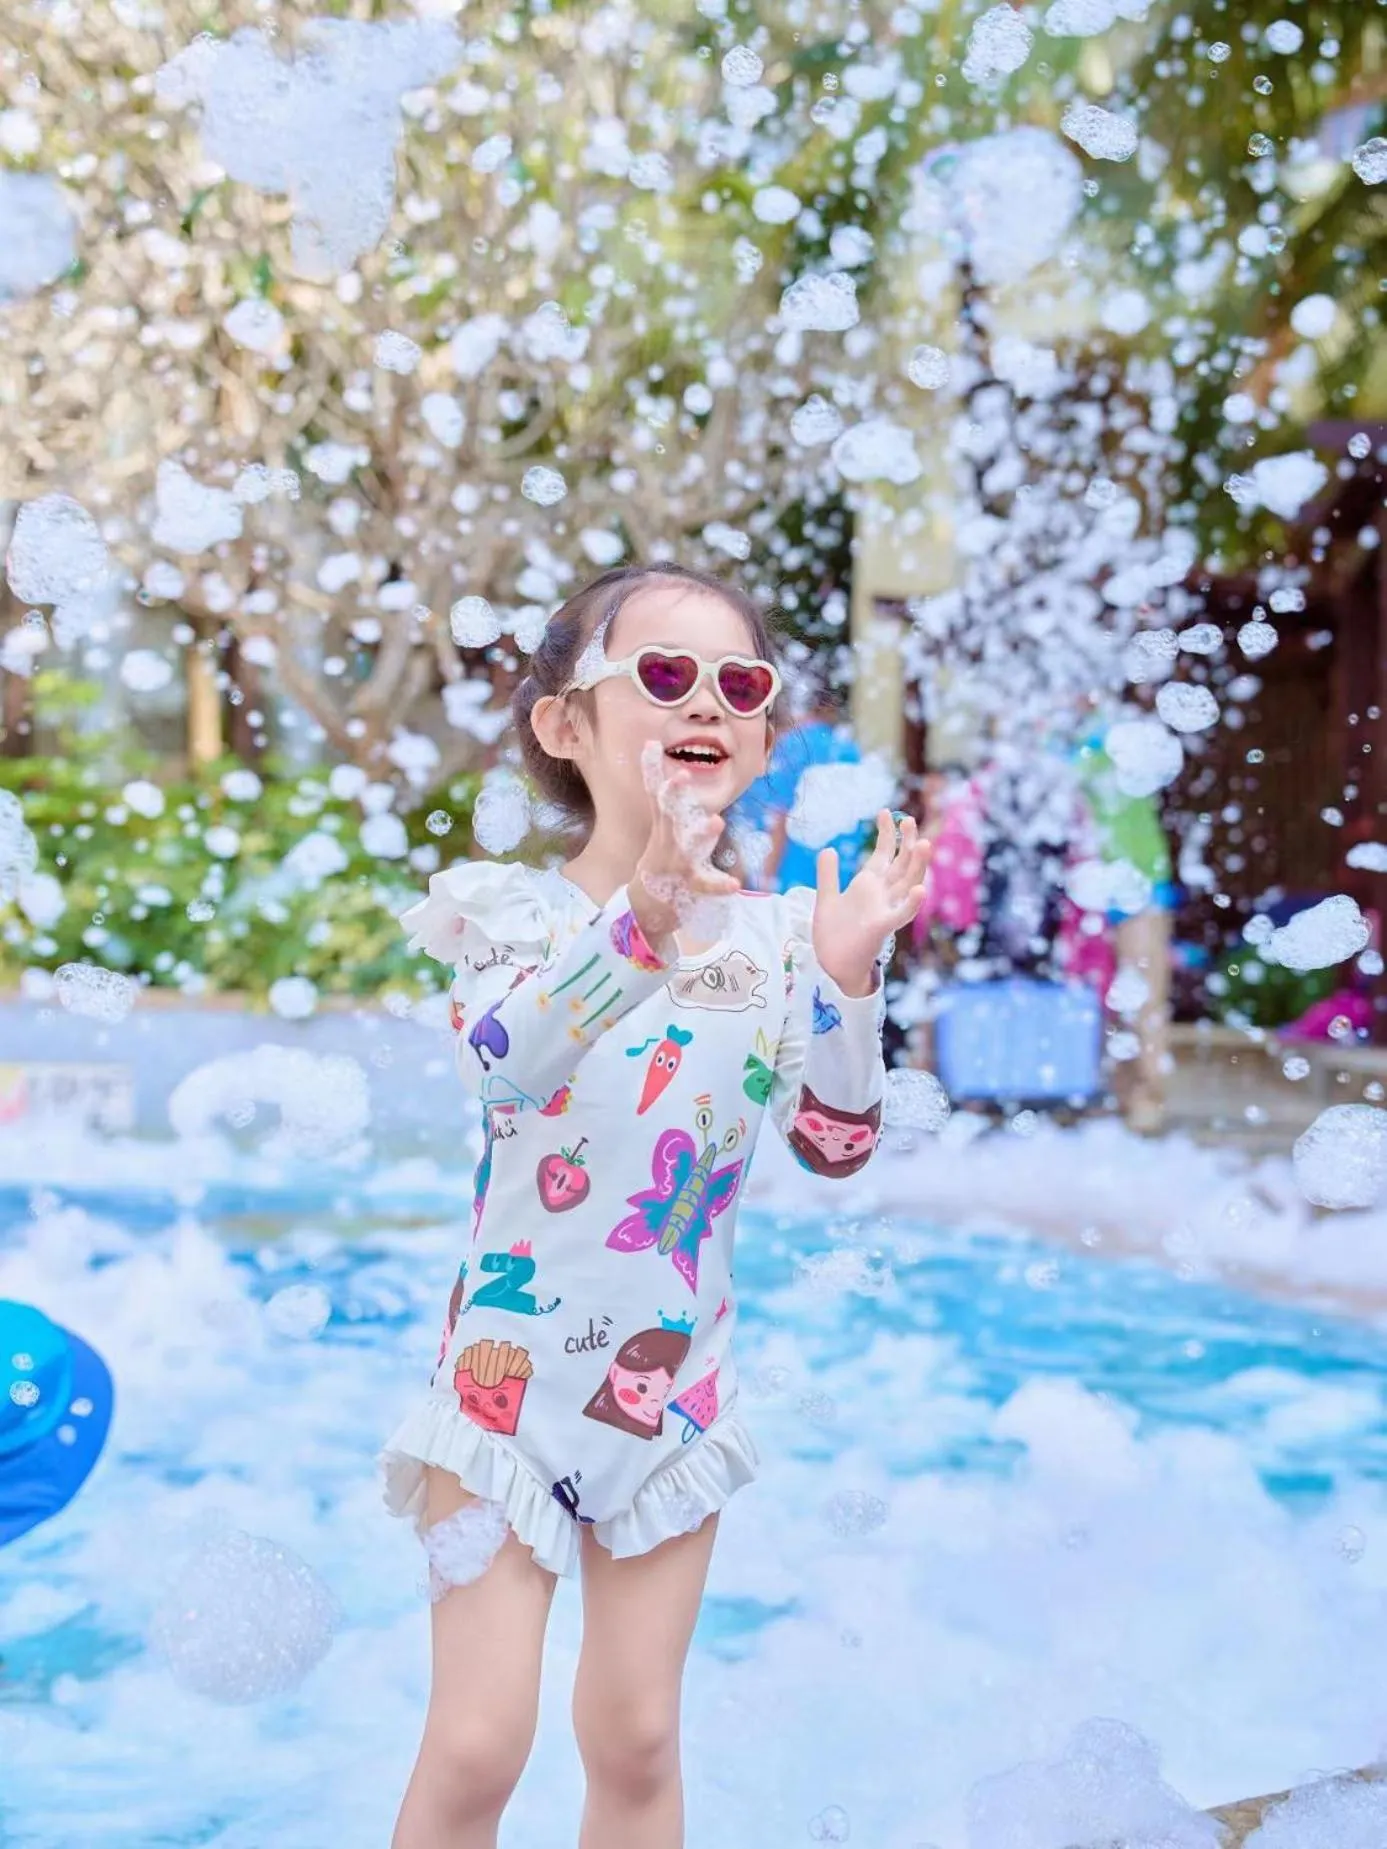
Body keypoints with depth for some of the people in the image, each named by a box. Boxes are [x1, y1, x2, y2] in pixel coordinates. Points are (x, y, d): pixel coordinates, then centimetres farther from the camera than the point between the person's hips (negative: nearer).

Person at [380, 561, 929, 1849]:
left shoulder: (775, 935, 0)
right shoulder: (518, 910, -11)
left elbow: (836, 1145, -3)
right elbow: (501, 1061, -32)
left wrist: (847, 978, -17)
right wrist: (643, 916, -46)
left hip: (673, 1380, 3)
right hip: (511, 1368, -3)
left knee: (635, 1740, 12)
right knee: (476, 1746, -1)